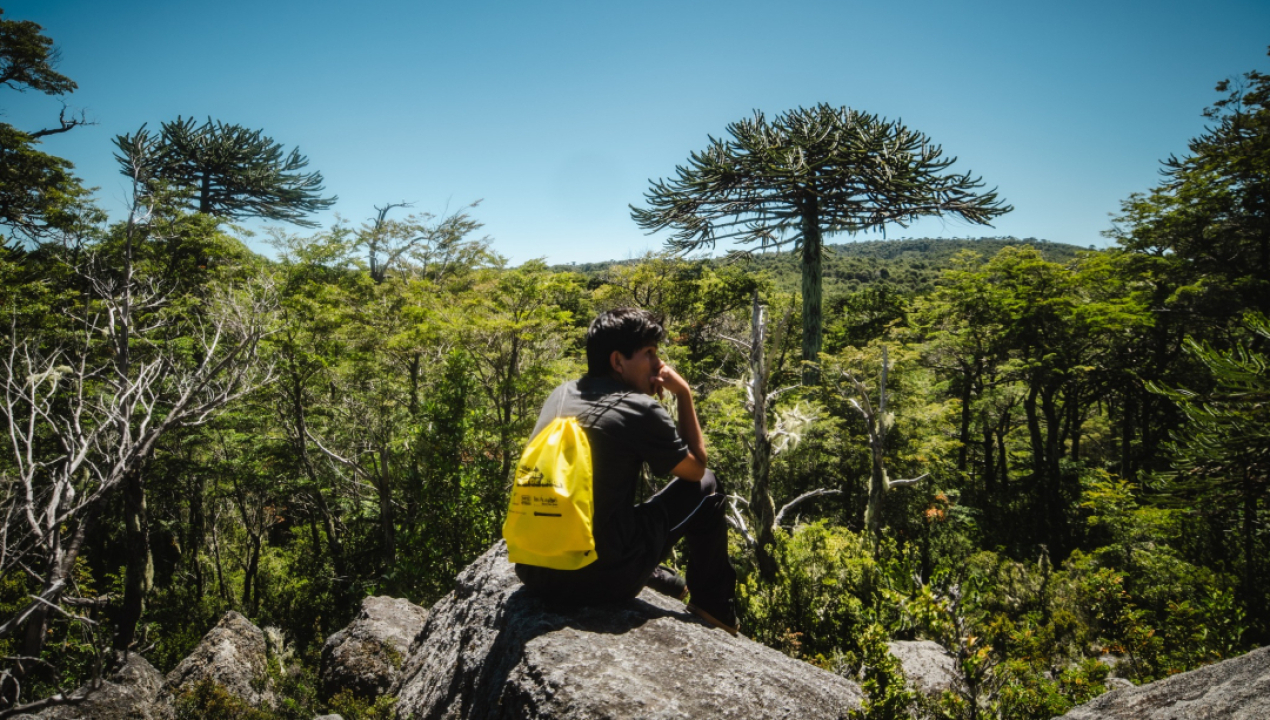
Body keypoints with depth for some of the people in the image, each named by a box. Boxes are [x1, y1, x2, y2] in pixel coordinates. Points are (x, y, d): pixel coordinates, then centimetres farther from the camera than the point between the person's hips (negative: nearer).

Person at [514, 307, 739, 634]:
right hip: (603, 580, -6)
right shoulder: (639, 410, -12)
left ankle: (656, 577, 40)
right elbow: (696, 468, 3)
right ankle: (714, 608, 24)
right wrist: (684, 394, 7)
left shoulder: (561, 394, 6)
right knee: (706, 487, 9)